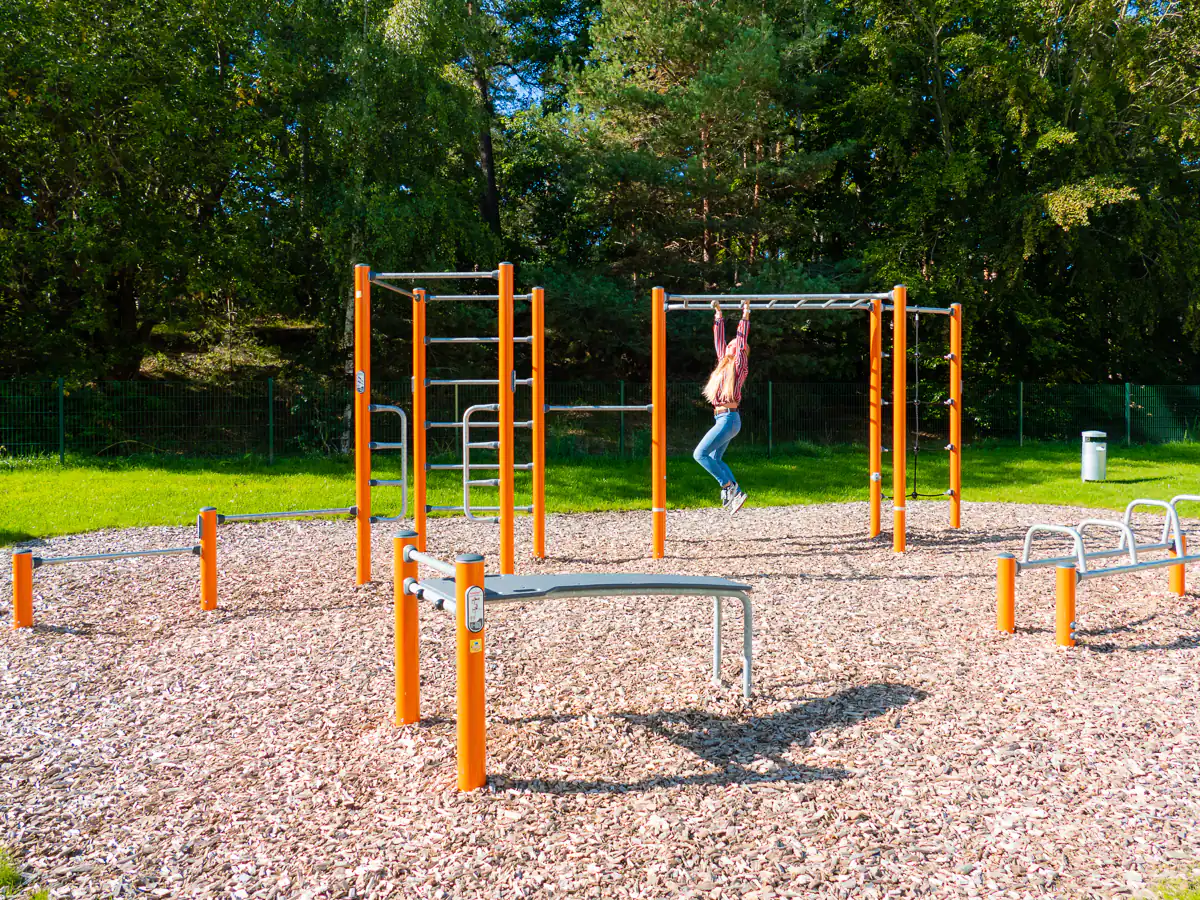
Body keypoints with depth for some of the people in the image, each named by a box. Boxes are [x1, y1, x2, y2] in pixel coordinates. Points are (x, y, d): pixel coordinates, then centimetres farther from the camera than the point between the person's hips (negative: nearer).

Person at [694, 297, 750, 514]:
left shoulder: (739, 365, -4)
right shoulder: (723, 363, 15)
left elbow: (742, 340, -9)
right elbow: (719, 339, 21)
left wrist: (745, 315, -6)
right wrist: (719, 315, 24)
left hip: (728, 418, -9)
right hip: (723, 418, 9)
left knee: (699, 453, -13)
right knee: (714, 458, 11)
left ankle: (728, 486, -8)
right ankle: (735, 493, 12)